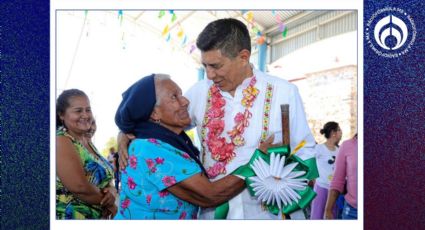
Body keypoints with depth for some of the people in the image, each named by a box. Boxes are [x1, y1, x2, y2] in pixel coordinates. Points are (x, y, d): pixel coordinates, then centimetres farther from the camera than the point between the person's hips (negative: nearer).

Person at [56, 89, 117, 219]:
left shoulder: (87, 141, 8)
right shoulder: (61, 141, -16)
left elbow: (105, 179, 9)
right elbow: (80, 187, -26)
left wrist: (112, 192, -12)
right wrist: (109, 203, -12)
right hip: (71, 215, -8)